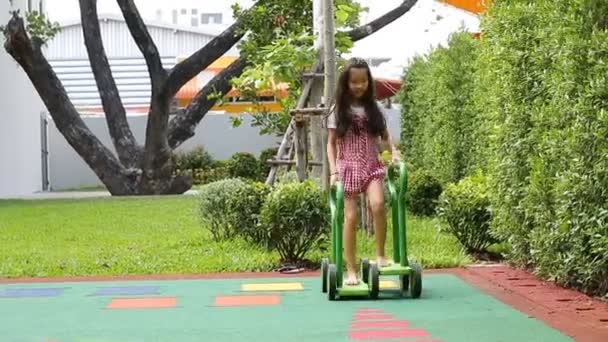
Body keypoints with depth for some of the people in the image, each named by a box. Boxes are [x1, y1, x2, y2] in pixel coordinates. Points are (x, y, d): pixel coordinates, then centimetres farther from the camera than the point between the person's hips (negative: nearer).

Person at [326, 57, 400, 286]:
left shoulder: (373, 109, 9)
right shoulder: (338, 110, 1)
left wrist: (394, 152, -6)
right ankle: (351, 270, 1)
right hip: (348, 167, -1)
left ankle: (380, 256, -13)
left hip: (371, 165, 2)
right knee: (351, 217, -7)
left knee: (378, 204, -25)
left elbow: (384, 136, 14)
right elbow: (331, 144, 2)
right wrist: (333, 171, -9)